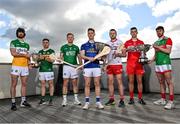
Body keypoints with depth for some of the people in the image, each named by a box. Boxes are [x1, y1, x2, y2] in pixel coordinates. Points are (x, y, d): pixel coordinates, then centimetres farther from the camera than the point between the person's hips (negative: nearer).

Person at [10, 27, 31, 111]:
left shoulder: (27, 45, 19)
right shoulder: (13, 42, 5)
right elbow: (13, 53, -9)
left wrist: (29, 63, 3)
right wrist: (25, 54, -7)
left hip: (25, 66, 5)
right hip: (16, 66, -4)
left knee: (24, 84, 5)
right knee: (14, 84, -2)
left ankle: (23, 101, 12)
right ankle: (13, 103, 4)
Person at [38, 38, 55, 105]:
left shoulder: (51, 51, 4)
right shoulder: (40, 52, 18)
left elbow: (52, 60, -7)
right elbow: (37, 60, 15)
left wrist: (43, 57, -21)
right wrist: (40, 58, -8)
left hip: (49, 70, -4)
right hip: (41, 70, 4)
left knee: (51, 84, -1)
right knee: (43, 84, 6)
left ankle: (51, 100, 4)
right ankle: (42, 99, 11)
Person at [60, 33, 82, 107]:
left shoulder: (76, 47, 13)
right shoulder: (63, 47, 9)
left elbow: (79, 57, 12)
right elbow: (61, 57, 6)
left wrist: (81, 65, -3)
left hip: (74, 66, 2)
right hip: (66, 66, -1)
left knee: (75, 83, 5)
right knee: (65, 83, -1)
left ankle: (76, 99, 13)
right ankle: (64, 100, 5)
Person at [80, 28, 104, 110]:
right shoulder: (84, 45, 12)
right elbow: (82, 56, -1)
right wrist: (89, 58, -18)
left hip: (96, 66, 1)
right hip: (87, 67, 0)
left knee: (97, 84, 1)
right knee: (87, 85, 1)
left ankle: (98, 102, 7)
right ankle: (87, 102, 6)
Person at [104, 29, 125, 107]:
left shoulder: (120, 42, 5)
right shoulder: (107, 43, 17)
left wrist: (118, 54, -19)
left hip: (117, 64, -4)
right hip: (109, 65, 4)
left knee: (119, 82, -5)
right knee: (110, 82, 5)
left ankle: (121, 100, -1)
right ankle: (111, 99, 13)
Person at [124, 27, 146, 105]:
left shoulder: (141, 42, 13)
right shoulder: (127, 42, 11)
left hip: (138, 63, 1)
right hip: (130, 63, -1)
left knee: (139, 81, 2)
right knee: (131, 81, 1)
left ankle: (140, 98, 9)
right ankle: (131, 98, 6)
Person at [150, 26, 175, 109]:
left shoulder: (168, 40, 4)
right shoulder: (156, 43, 21)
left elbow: (168, 51, -9)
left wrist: (158, 47, -10)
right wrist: (151, 60, 8)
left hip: (165, 63, -6)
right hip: (157, 65, 7)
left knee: (169, 82, -8)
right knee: (161, 82, 7)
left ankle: (171, 102, -8)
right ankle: (163, 100, 13)